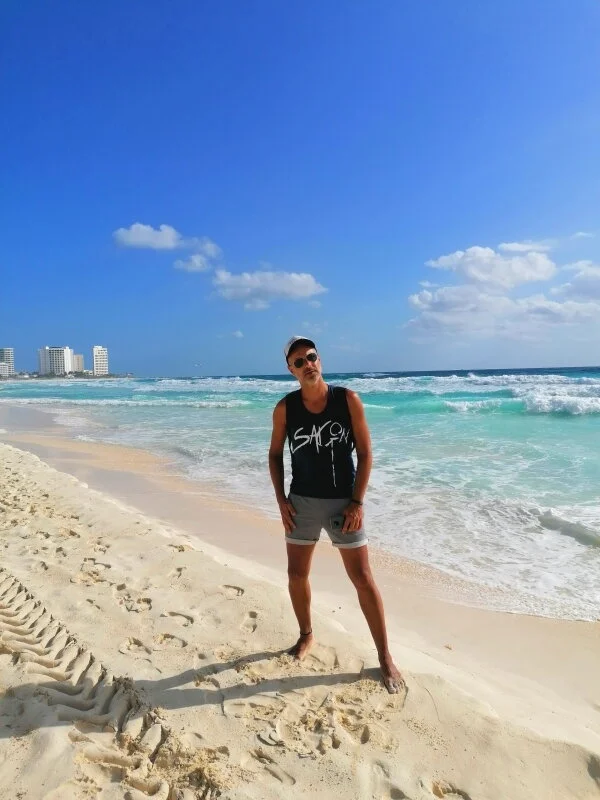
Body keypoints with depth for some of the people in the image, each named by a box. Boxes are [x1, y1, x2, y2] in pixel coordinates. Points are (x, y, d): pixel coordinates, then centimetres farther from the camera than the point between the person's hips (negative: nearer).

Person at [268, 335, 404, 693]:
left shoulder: (348, 400, -11)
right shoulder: (285, 408, -5)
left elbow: (365, 452, -8)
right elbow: (275, 455, 5)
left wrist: (357, 502, -13)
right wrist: (281, 500, -3)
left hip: (343, 502, -2)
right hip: (302, 502, 3)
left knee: (363, 579, 2)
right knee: (297, 575, 13)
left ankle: (385, 657, 18)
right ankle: (307, 634, 39)